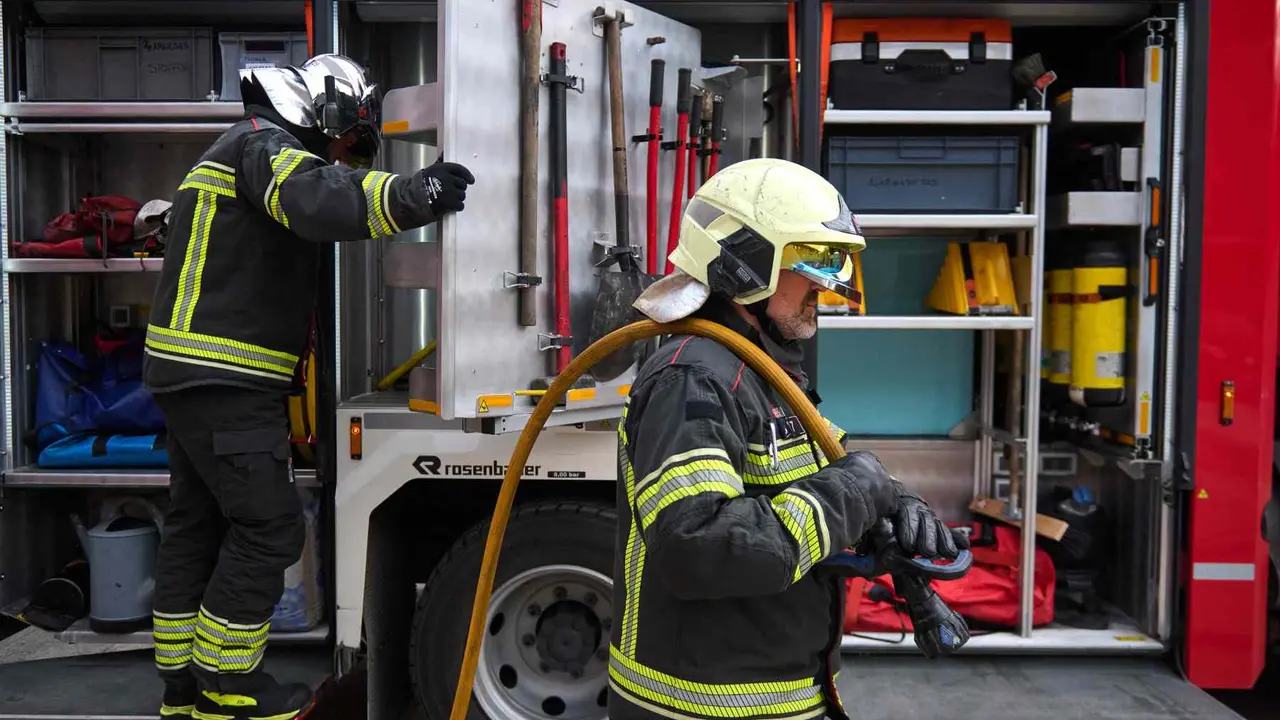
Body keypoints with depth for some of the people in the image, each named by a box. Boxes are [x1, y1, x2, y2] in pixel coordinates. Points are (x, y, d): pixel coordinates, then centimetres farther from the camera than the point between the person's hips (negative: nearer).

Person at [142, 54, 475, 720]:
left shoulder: (251, 150, 25)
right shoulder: (263, 142, -10)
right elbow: (313, 199, -34)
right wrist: (410, 195, -46)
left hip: (195, 374, 11)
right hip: (226, 382, -11)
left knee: (198, 526, 14)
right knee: (269, 529, -6)